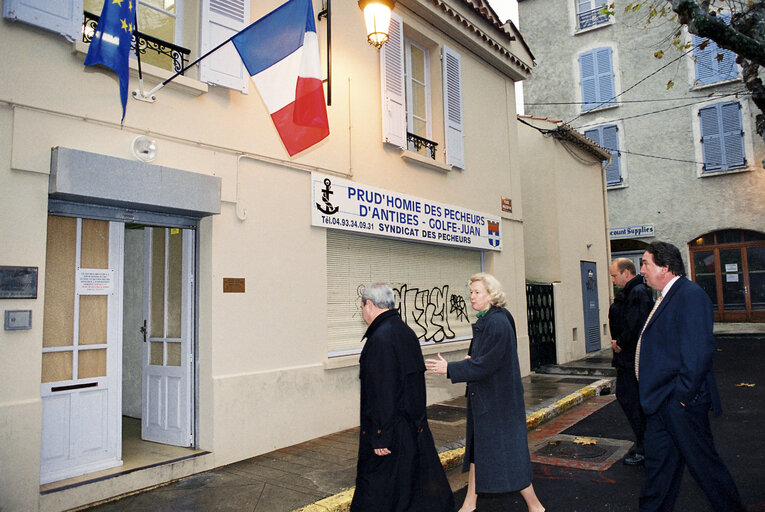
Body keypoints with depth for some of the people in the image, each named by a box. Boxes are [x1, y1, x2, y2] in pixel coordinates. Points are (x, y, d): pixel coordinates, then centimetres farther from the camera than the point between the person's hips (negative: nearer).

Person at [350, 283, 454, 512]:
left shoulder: (380, 338, -21)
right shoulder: (407, 332, 7)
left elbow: (381, 393, -23)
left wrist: (380, 437, -19)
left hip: (390, 431, -9)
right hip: (415, 424, 9)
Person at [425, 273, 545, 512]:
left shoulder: (497, 323, -21)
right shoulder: (485, 321, 8)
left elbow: (484, 364, -24)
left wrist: (450, 369, -22)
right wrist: (470, 359, -3)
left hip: (498, 400, -10)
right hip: (482, 397, 10)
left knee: (506, 450, 1)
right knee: (477, 446, 16)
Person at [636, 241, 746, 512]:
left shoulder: (691, 295, -18)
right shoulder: (667, 297, 14)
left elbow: (700, 350, -23)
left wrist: (683, 394, -20)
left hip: (681, 402, -10)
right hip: (661, 402, 10)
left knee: (703, 461, 6)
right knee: (658, 462, 17)